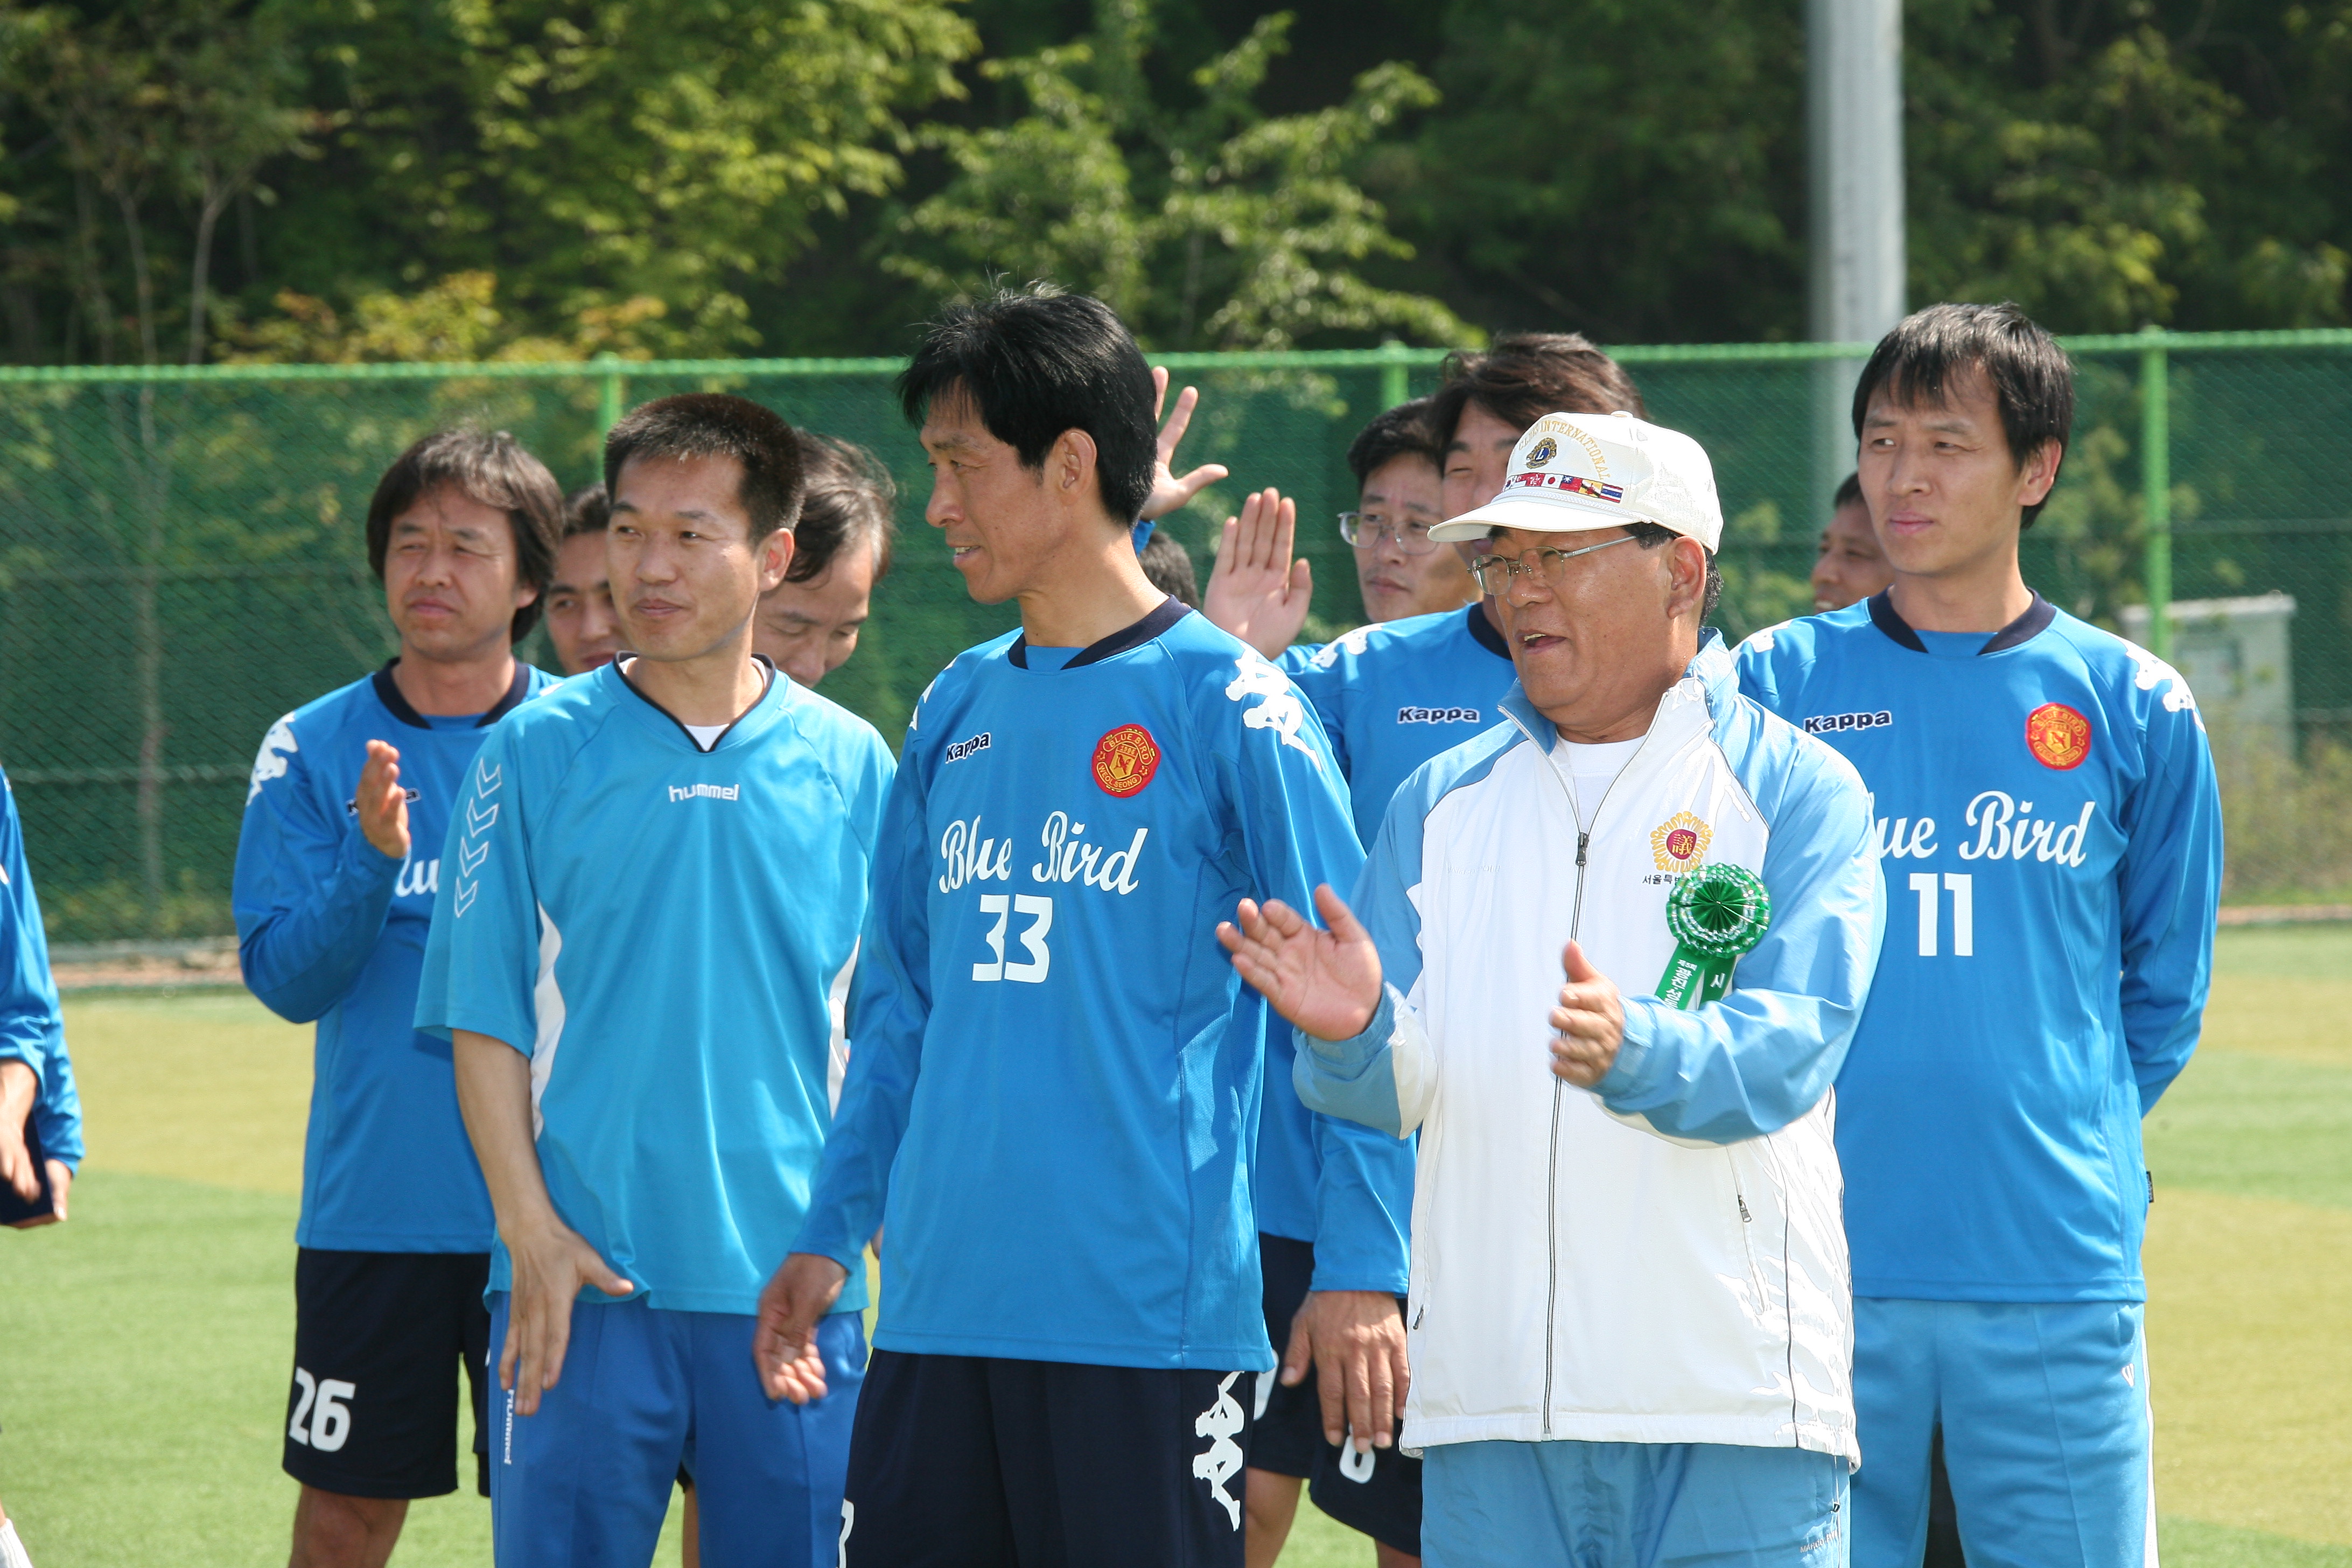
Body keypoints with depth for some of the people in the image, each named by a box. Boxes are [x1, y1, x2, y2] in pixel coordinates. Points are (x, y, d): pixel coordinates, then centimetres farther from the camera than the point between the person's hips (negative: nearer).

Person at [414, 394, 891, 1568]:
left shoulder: (848, 766, 6)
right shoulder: (538, 751, 2)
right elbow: (484, 1017, 1)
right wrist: (529, 1228, -8)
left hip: (790, 1283, 1)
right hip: (586, 1283, -1)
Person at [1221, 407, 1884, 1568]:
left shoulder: (1796, 793, 2)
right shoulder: (1443, 801, 16)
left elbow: (1790, 1045, -12)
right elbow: (1394, 1089, 8)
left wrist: (1642, 1051, -33)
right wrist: (1352, 1037, -17)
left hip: (1730, 1406, -4)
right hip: (1485, 1403, 4)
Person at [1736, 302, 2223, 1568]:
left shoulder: (2135, 710, 6)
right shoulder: (1774, 687, 5)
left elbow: (2164, 993, 13)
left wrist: (2070, 1146, 7)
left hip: (2057, 1272, 0)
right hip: (1822, 1266, 0)